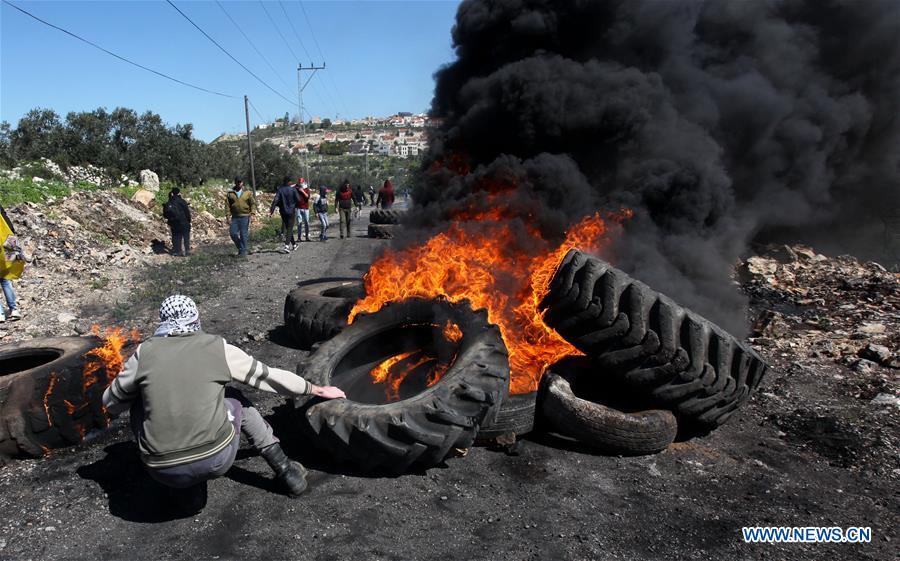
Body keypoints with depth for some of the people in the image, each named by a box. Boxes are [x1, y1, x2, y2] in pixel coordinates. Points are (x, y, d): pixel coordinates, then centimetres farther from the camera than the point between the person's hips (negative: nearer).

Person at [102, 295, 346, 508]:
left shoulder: (145, 352, 3)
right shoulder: (218, 347, 2)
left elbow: (111, 403, 16)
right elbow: (270, 376, 11)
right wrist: (318, 390, 23)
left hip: (164, 472, 1)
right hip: (217, 461, 0)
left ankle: (195, 488, 18)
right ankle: (286, 471, 24)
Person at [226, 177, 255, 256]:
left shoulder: (247, 193, 3)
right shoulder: (230, 193, 5)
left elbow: (253, 203, 3)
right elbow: (227, 205, 5)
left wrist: (252, 214, -7)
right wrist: (228, 216, -2)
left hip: (245, 217, -2)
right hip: (234, 217, 2)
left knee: (243, 234, -1)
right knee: (233, 233, -1)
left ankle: (243, 251, 8)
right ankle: (240, 247, 22)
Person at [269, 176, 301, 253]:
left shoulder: (280, 190, -4)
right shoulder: (293, 189, -9)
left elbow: (275, 200, -13)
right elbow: (298, 200, -7)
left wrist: (272, 210, -14)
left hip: (283, 212, 3)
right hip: (291, 211, -3)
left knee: (288, 228, 17)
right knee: (290, 229, -3)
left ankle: (294, 244, 27)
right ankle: (286, 246, -19)